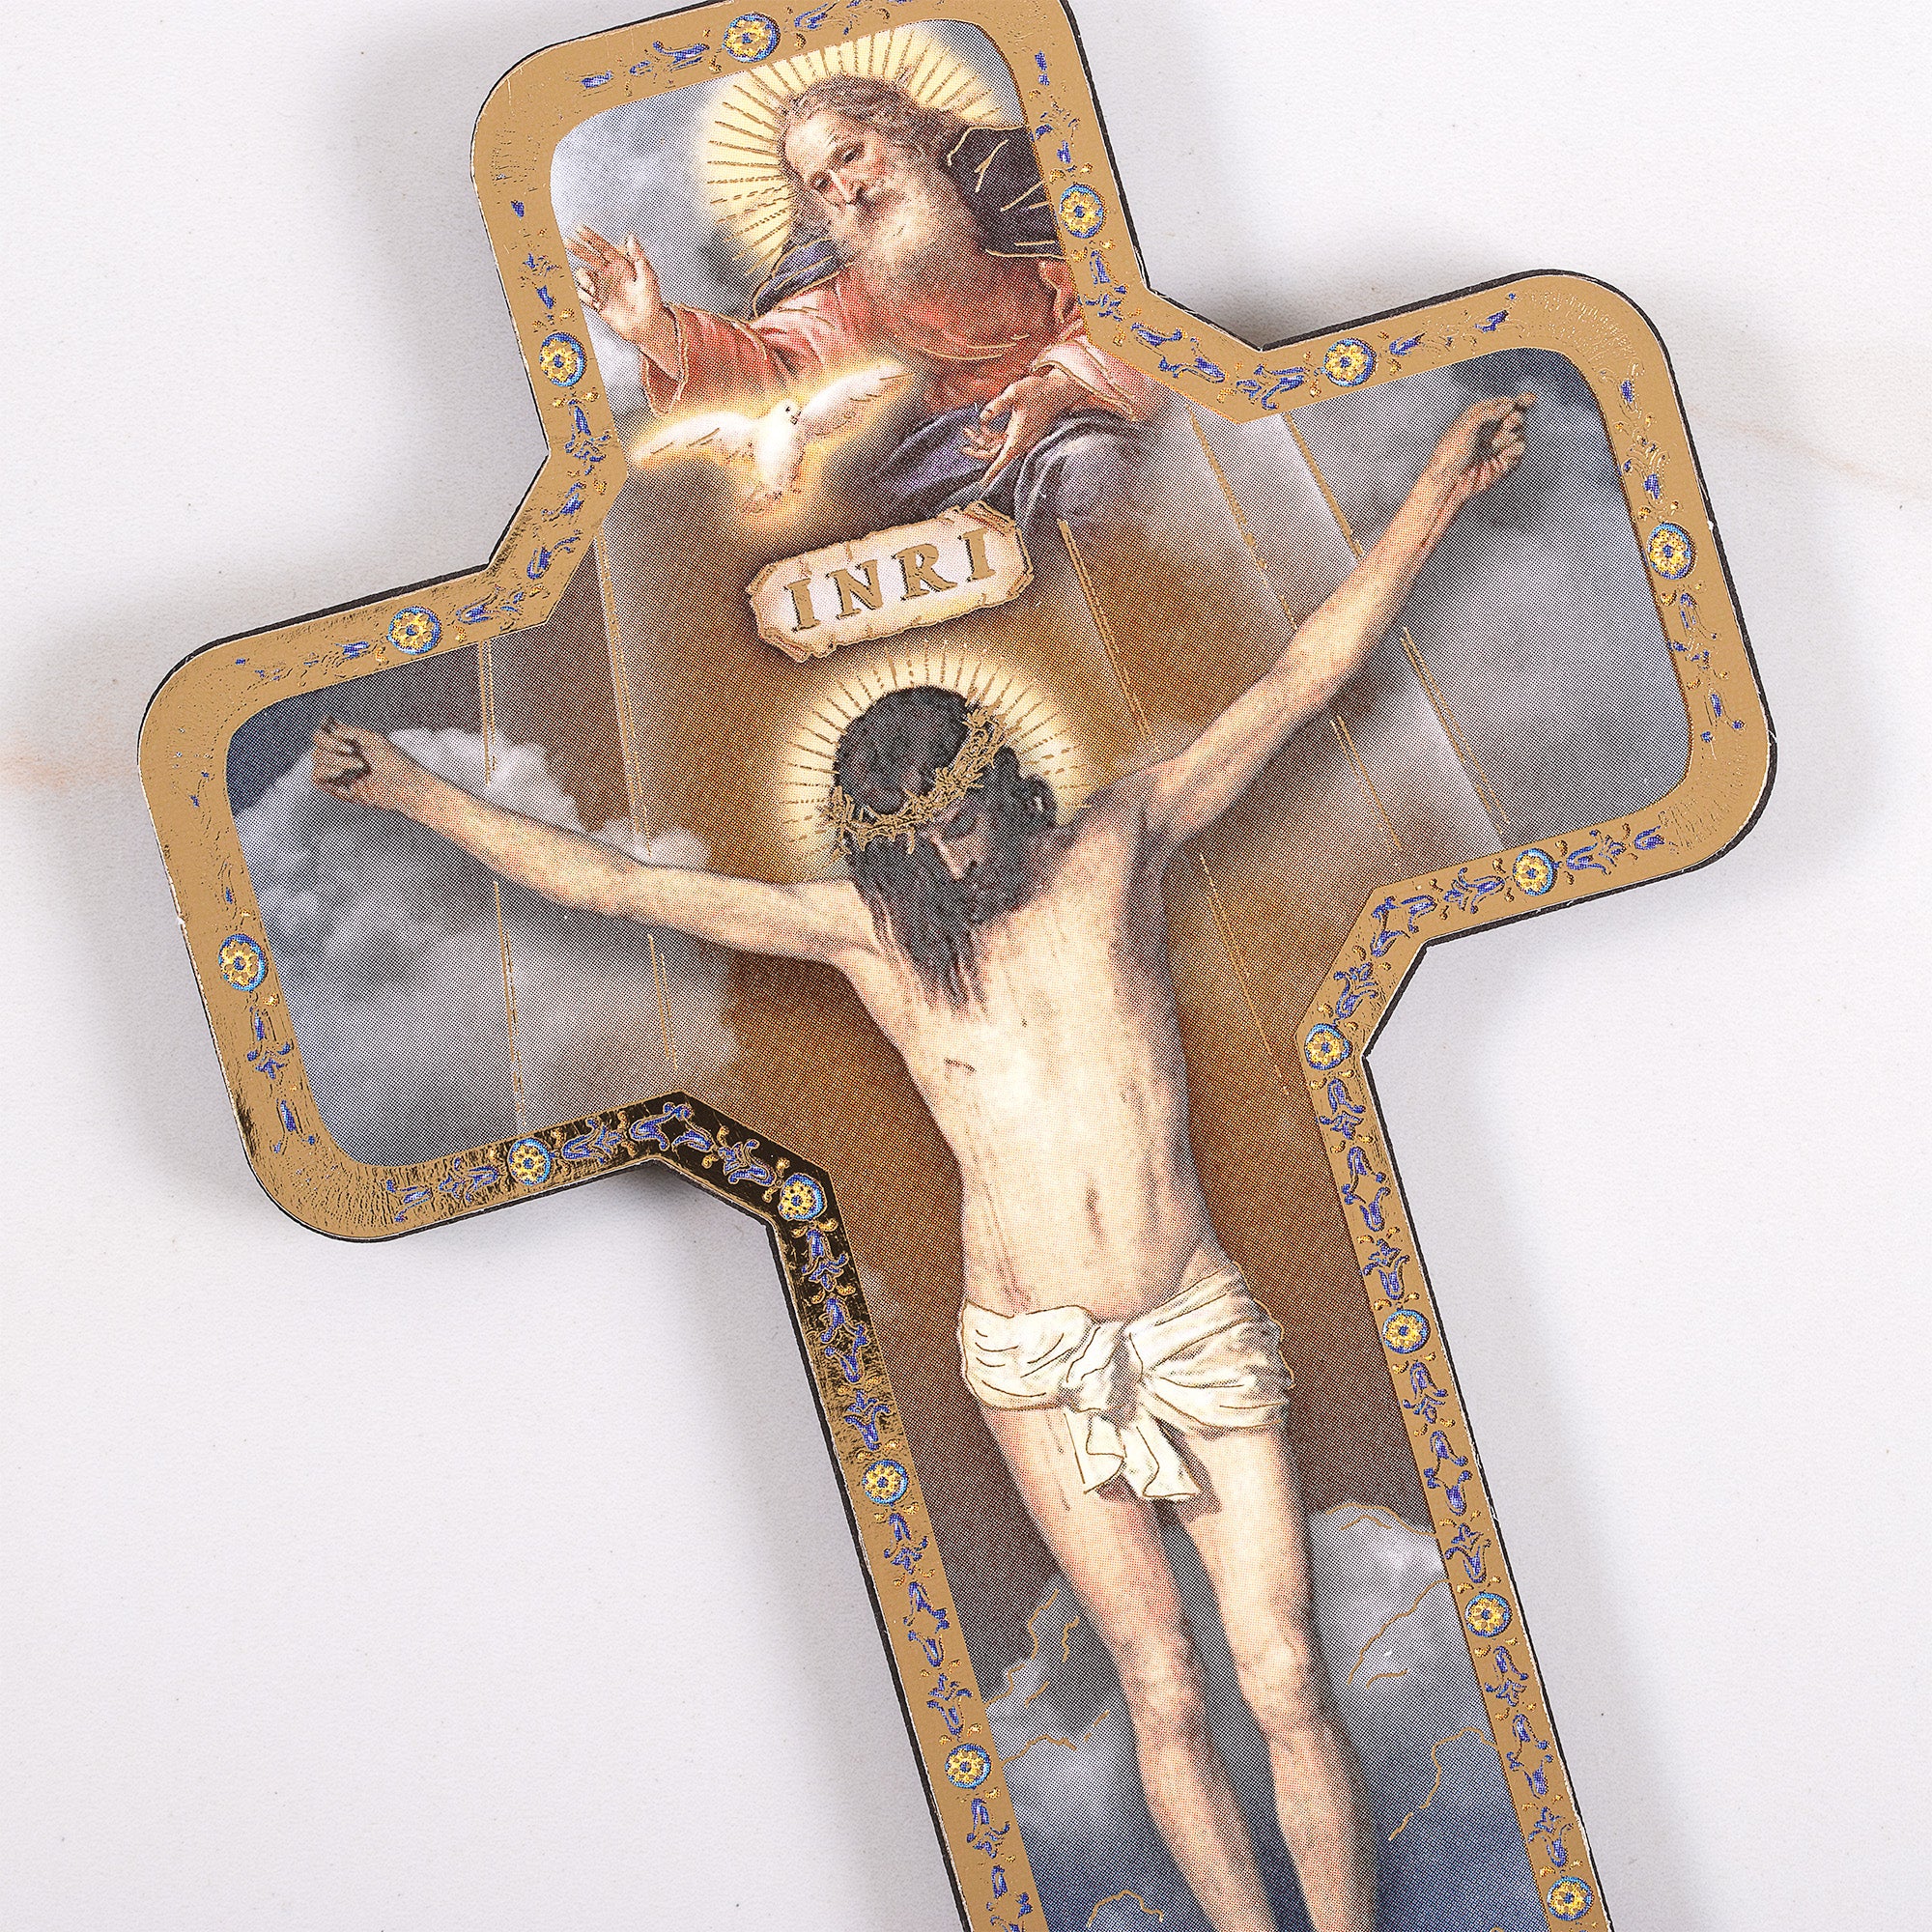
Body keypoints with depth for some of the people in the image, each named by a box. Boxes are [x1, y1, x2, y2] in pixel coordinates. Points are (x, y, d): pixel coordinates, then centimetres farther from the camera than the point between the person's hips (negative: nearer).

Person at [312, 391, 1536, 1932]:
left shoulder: (1113, 849, 0)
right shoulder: (862, 927, -1)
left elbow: (1305, 676, 1)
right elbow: (611, 882, -1)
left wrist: (1437, 493, -2)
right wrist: (411, 790, -3)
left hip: (1198, 1325, 0)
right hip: (1036, 1357, 0)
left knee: (1288, 1685, 0)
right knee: (1165, 1696, 3)